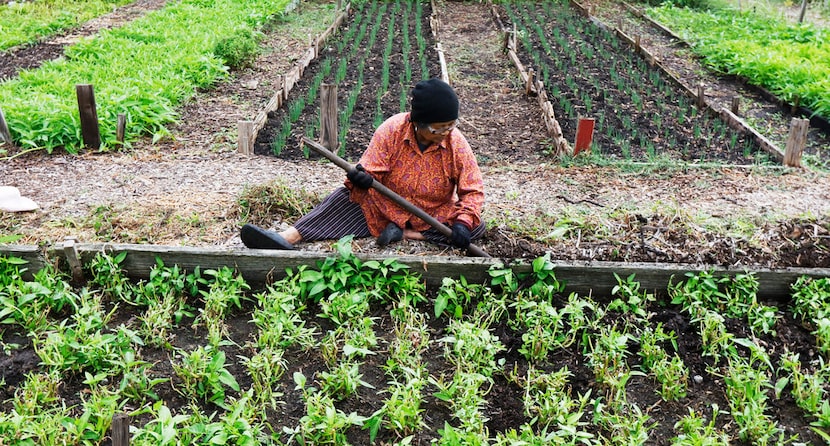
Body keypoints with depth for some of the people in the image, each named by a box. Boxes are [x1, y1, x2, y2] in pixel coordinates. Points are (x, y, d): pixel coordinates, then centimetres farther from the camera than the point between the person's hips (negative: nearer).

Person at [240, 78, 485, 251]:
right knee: (346, 197, -19)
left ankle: (405, 233, -20)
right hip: (384, 207, 1)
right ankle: (288, 237, -33)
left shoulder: (456, 143, -16)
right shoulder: (391, 131, -16)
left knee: (476, 227, -22)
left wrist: (462, 223, -30)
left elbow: (473, 191, -13)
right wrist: (362, 179, -39)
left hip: (434, 217, 0)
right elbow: (371, 170, -15)